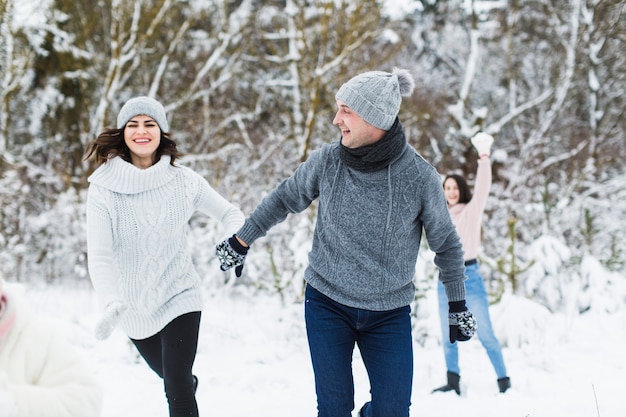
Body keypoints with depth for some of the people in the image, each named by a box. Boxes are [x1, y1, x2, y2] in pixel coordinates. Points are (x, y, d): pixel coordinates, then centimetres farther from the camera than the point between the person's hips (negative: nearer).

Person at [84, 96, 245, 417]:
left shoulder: (184, 182, -11)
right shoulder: (104, 189, -15)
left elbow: (230, 214, 1)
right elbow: (99, 255, -20)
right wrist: (112, 303, -35)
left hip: (180, 298, -1)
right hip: (134, 307, 2)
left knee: (177, 390, -12)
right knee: (172, 377, 25)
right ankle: (190, 382, 59)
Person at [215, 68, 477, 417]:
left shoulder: (420, 176, -16)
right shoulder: (327, 162, -12)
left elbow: (446, 244, -1)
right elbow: (285, 199, 8)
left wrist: (458, 305, 6)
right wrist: (241, 241, 15)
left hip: (390, 314, -1)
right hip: (327, 303, 1)